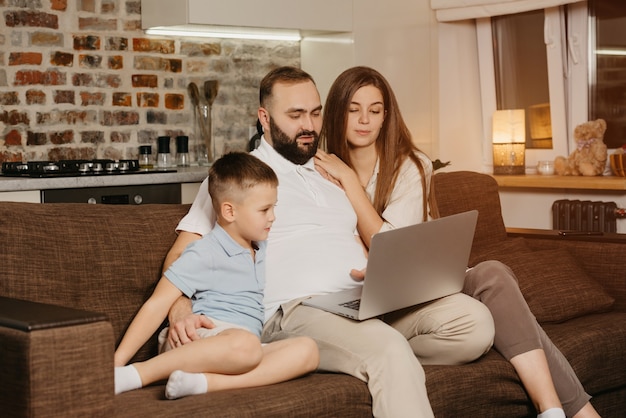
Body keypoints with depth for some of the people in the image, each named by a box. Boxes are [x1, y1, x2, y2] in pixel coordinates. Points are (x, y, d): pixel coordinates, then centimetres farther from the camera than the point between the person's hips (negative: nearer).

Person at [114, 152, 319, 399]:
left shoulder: (263, 250, 24)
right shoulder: (204, 255, 0)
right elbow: (157, 305, -6)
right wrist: (117, 360, -15)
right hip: (206, 335, -7)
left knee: (307, 350, -22)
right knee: (245, 344, -41)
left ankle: (206, 382, -35)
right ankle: (137, 374, -30)